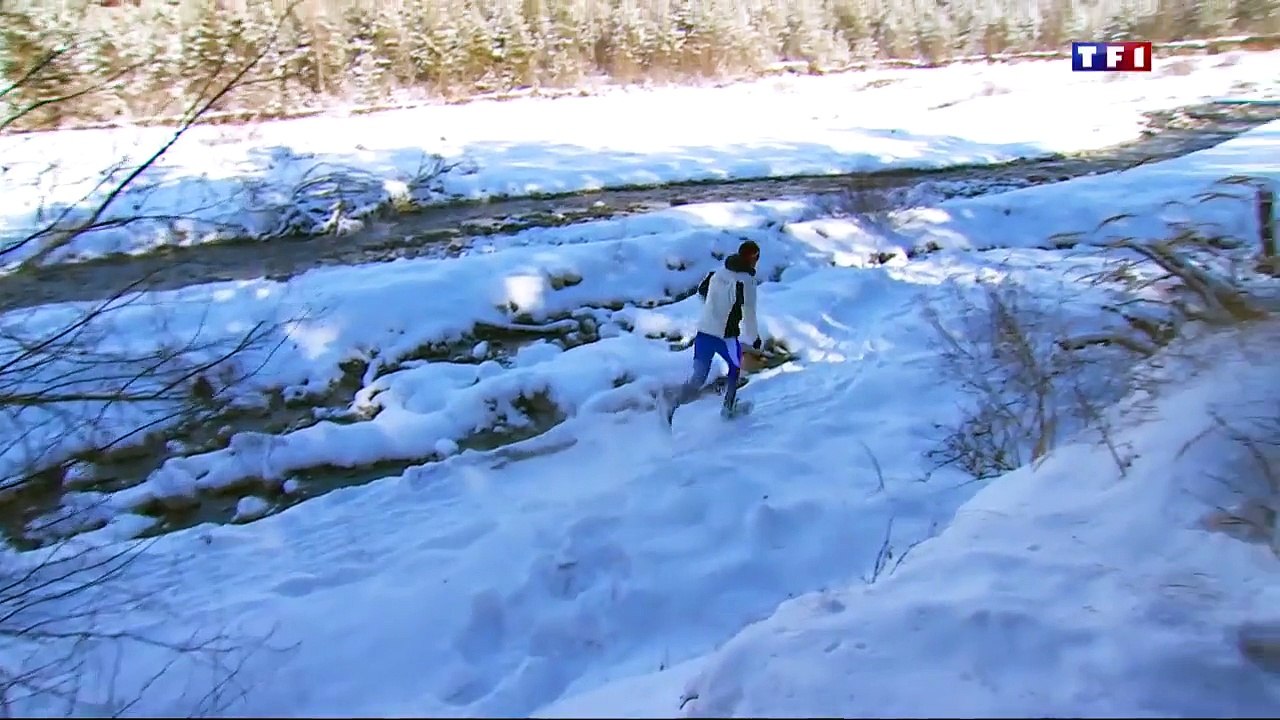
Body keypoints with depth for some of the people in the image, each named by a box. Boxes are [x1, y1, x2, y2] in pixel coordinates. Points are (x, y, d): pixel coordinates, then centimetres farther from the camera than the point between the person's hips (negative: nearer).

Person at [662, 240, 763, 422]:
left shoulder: (717, 272, 8)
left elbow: (701, 290, 23)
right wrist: (754, 337, 1)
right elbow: (749, 312, -13)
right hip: (726, 336, -5)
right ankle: (728, 408, 32)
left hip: (703, 331, 5)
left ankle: (672, 403, -17)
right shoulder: (747, 280, -11)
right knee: (735, 368, 25)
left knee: (697, 378, 7)